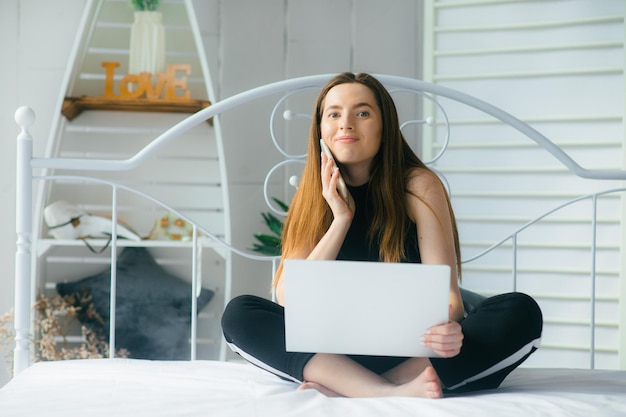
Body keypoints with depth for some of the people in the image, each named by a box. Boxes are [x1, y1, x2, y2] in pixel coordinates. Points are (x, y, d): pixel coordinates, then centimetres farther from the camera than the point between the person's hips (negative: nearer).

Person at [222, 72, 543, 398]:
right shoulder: (313, 195, 4)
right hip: (341, 354, 2)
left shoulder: (418, 186, -4)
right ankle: (393, 392, -31)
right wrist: (341, 219, -13)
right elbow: (286, 299, -5)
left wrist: (446, 329, -36)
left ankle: (345, 387, -29)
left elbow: (447, 294, -12)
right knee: (239, 314, -21)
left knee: (521, 313, -27)